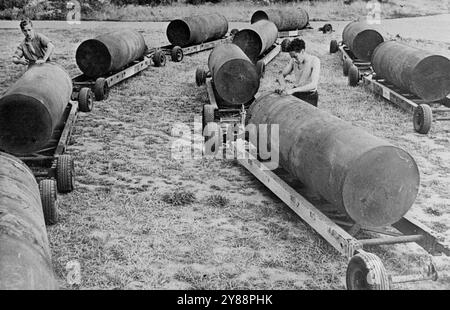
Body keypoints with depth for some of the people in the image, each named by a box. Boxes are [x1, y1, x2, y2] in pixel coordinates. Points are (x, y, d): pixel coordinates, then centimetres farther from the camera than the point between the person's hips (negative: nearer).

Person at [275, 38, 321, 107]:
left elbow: (313, 85, -28)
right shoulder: (293, 60, -1)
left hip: (309, 96, -5)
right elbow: (282, 75, 8)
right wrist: (283, 85, -16)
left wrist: (293, 90, -36)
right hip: (296, 93, 5)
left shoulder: (314, 61, -18)